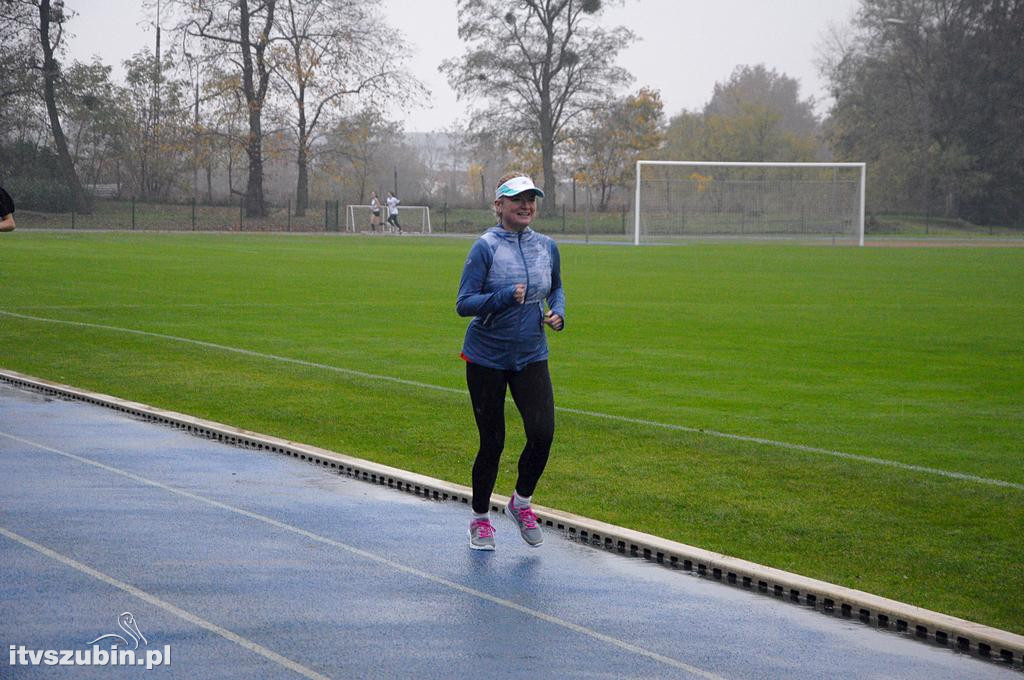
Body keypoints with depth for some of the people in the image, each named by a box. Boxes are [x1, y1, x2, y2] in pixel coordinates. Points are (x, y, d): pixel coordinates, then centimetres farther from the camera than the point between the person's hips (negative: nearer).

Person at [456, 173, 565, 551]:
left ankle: (521, 502, 12)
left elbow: (556, 289, 22)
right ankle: (480, 519, 23)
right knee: (492, 443, 2)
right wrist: (505, 297, -29)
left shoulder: (546, 247, 4)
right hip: (487, 359, -4)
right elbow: (463, 304, -15)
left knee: (542, 432, -14)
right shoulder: (486, 247, -11)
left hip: (531, 357, 4)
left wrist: (558, 313, 1)